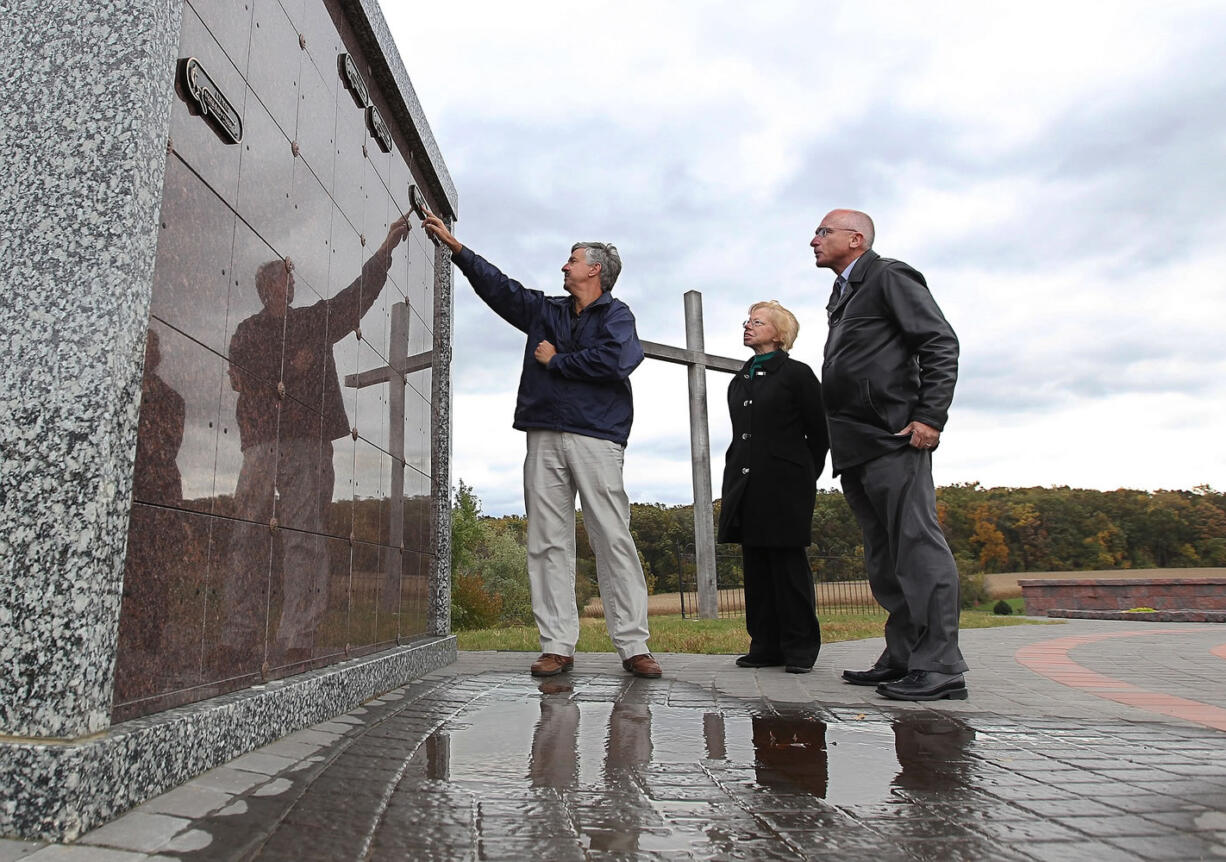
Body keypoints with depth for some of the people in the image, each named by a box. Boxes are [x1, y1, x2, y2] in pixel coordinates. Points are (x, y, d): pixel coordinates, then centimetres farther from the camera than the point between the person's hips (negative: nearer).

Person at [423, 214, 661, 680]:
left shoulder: (616, 314, 6)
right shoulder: (544, 310, 23)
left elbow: (615, 360, -13)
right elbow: (497, 285, 28)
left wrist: (555, 360, -2)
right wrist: (454, 245, 28)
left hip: (595, 438, -5)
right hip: (544, 438, 5)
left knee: (614, 540, -7)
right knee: (548, 541, 0)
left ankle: (633, 646, -2)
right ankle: (557, 645, 5)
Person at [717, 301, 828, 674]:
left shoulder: (796, 374, 0)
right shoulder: (739, 382, 18)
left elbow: (819, 433, 1)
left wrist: (802, 478, 4)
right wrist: (736, 477, 13)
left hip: (783, 487, -6)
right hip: (746, 486, 6)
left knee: (788, 565, -2)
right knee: (756, 566, 6)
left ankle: (800, 648, 7)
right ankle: (766, 646, 13)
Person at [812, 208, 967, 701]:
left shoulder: (890, 277, 1)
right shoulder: (842, 296, 25)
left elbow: (941, 343, -8)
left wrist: (930, 417, -16)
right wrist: (837, 442, 14)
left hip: (893, 439, -9)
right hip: (855, 448, 9)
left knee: (917, 547, -10)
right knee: (884, 559, 10)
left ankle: (939, 666, -7)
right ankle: (902, 658, 16)